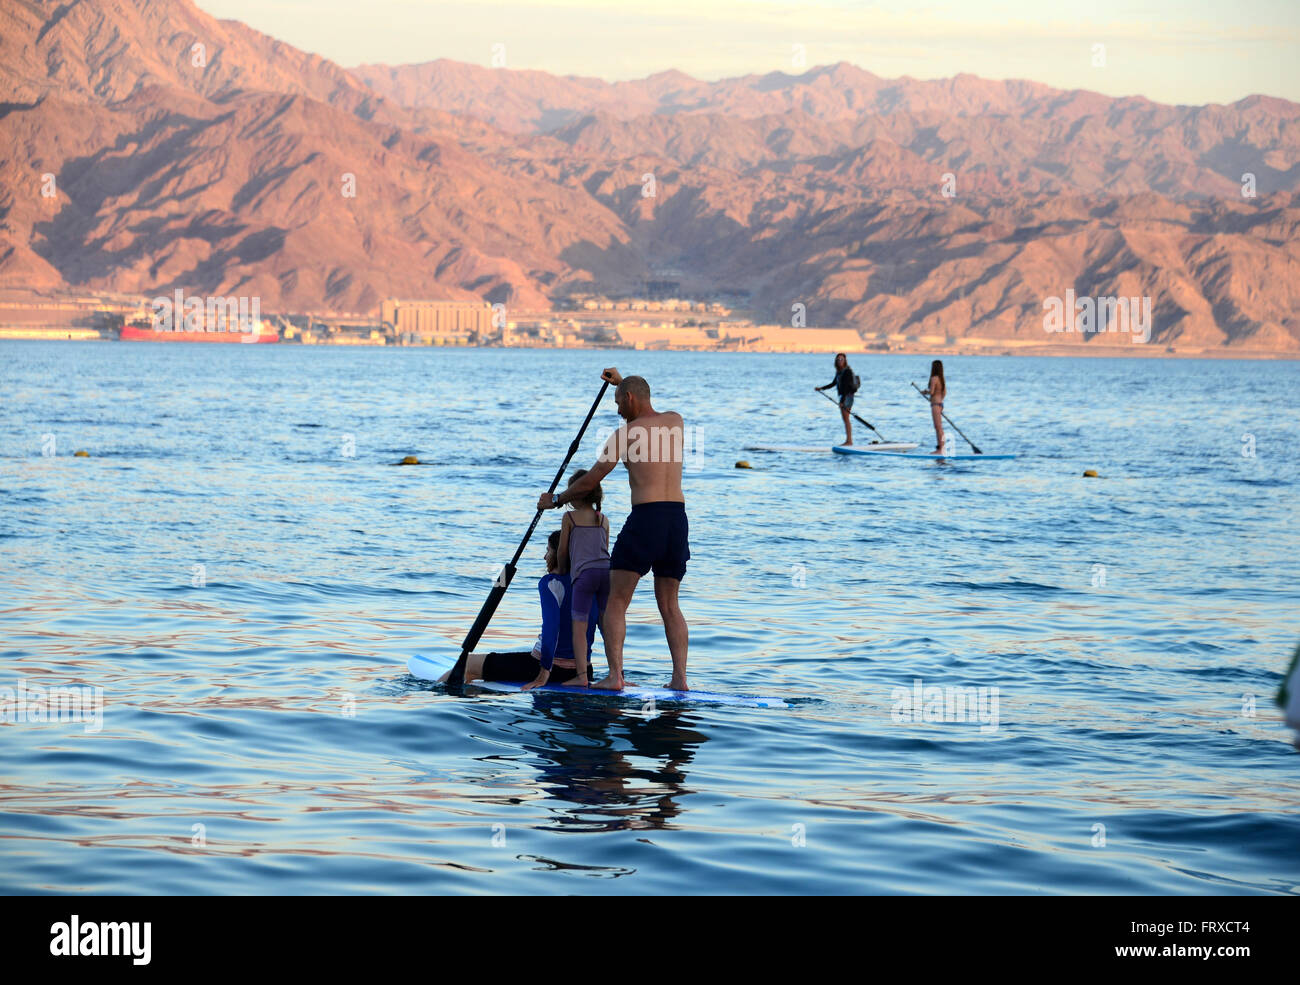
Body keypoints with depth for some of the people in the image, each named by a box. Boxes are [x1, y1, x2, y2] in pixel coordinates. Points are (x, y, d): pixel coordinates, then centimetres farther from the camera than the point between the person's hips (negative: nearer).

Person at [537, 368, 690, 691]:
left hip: (645, 518, -6)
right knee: (670, 605, 14)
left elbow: (589, 483, 3)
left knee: (616, 603, 1)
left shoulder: (624, 434, -3)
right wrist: (622, 382, 49)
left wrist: (555, 500, 19)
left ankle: (615, 675, -9)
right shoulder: (675, 421, 13)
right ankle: (680, 676, 4)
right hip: (678, 519, 6)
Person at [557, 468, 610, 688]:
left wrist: (563, 571, 29)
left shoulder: (570, 517, 7)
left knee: (579, 625, -4)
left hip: (584, 572, -5)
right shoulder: (604, 519, 20)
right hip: (607, 570, 5)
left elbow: (563, 550, 11)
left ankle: (581, 675, -12)